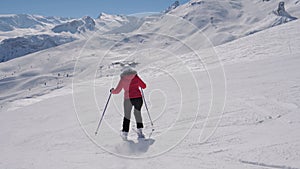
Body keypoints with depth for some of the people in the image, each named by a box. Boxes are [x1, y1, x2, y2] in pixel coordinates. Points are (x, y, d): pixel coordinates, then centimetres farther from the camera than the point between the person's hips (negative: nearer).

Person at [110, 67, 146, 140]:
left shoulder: (123, 79, 4)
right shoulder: (136, 77, 8)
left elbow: (117, 91, 4)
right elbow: (144, 86, 15)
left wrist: (112, 91, 24)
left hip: (128, 99, -1)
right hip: (138, 98, 1)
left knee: (127, 115, 13)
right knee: (137, 113, 19)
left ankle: (125, 133, 13)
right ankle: (139, 130, 11)